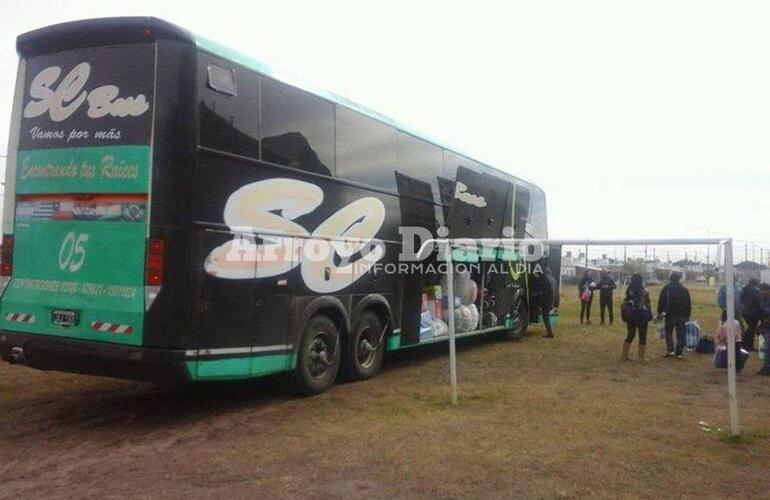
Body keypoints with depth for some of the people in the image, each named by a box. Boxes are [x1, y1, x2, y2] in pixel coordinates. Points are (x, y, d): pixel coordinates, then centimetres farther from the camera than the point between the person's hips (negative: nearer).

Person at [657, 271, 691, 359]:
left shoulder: (666, 288, -3)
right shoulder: (684, 289, 3)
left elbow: (661, 302, -3)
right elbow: (688, 304, 8)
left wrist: (659, 312, 6)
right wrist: (687, 315, 15)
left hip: (670, 314, -2)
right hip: (681, 315, 2)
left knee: (668, 332, 10)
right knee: (680, 335, 5)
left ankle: (670, 350, -1)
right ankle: (679, 353, 6)